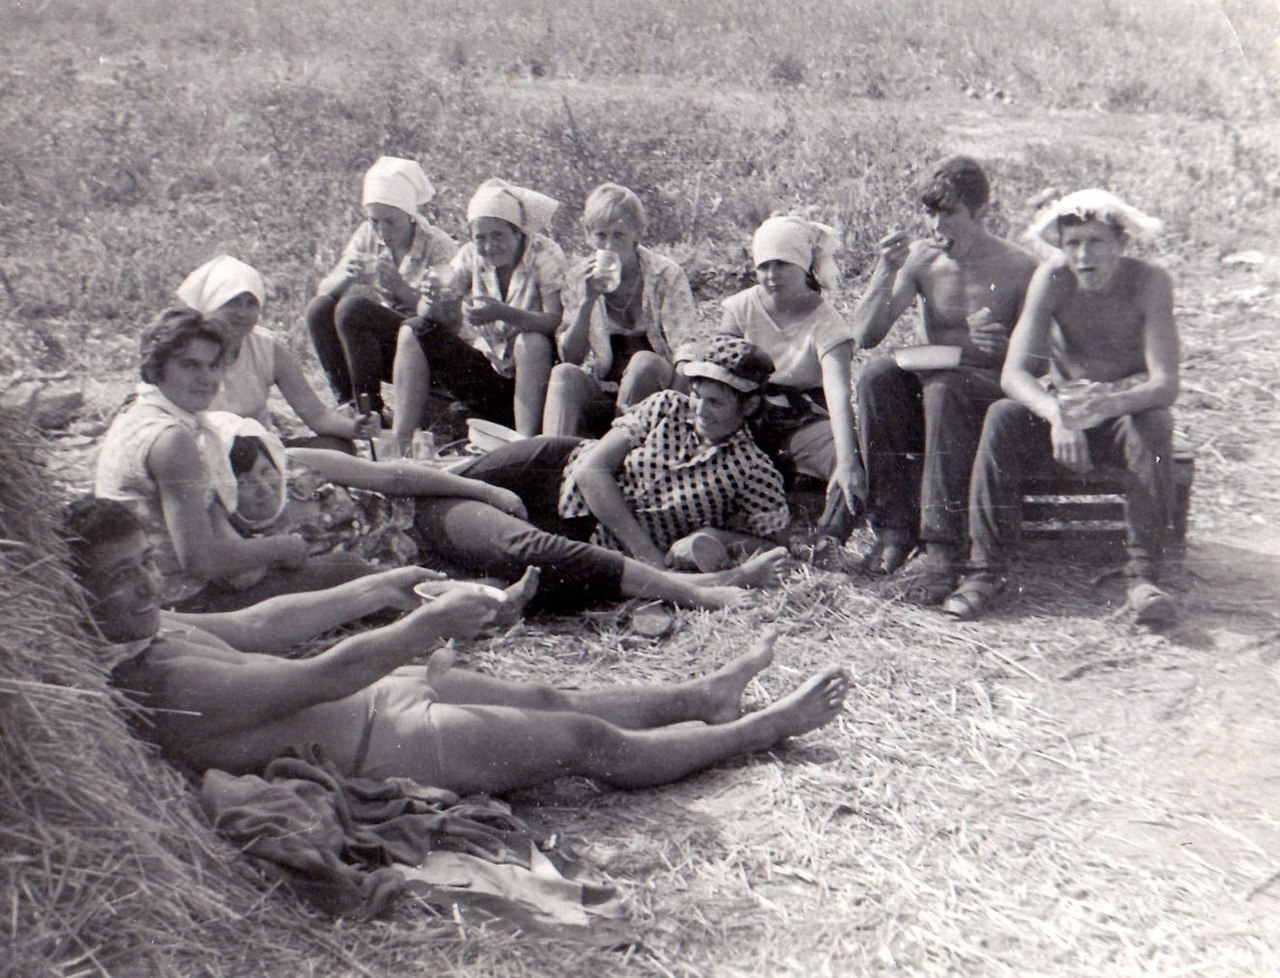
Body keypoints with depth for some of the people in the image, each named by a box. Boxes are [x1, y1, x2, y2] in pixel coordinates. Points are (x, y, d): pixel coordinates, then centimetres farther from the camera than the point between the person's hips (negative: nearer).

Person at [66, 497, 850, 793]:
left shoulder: (151, 634, 2)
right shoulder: (153, 681, -29)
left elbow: (262, 625, 14)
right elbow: (325, 676, -29)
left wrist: (373, 589, 16)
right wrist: (426, 625, -19)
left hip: (373, 703, 10)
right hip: (389, 749, -10)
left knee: (549, 699, 18)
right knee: (593, 741, 1)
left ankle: (702, 696, 39)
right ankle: (763, 728, 19)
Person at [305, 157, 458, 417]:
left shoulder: (439, 247, -12)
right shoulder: (367, 237, 4)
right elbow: (323, 288, 0)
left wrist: (401, 288, -33)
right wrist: (346, 279, -24)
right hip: (384, 342, 6)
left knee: (352, 308, -27)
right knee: (320, 307, -18)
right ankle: (346, 402, -12)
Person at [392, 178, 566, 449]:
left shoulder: (544, 254, -13)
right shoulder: (470, 255, 0)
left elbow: (557, 321, -27)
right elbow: (449, 320, -7)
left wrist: (503, 313, -41)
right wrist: (437, 304, -31)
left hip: (533, 376, -5)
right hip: (486, 373, 5)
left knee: (531, 339, -36)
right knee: (414, 332, -10)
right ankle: (401, 443, -14)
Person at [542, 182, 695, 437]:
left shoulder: (666, 275, -5)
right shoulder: (580, 278, 3)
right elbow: (569, 357, -3)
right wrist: (587, 300, -16)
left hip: (656, 387, -2)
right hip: (602, 389, 2)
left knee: (643, 361, -33)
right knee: (563, 373, -26)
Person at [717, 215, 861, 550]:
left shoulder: (826, 322, -14)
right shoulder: (741, 307, -1)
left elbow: (839, 395, -29)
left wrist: (846, 462, -44)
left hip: (806, 421, -2)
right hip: (753, 418, 3)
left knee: (855, 464, -32)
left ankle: (829, 541, -32)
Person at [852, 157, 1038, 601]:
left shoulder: (1019, 269, -3)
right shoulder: (920, 258, 5)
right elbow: (864, 336, -3)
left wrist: (1001, 347, -23)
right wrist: (886, 271, -15)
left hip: (990, 387, -3)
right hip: (927, 381, 4)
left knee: (945, 388, -36)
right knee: (878, 373, -27)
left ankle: (943, 544, -37)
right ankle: (893, 528, -26)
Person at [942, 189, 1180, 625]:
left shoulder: (1149, 282, -17)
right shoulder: (1052, 279, -14)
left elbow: (1166, 384, -24)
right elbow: (1013, 373, -21)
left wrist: (1108, 405, -45)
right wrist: (1055, 413, -41)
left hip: (1125, 412, -1)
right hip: (1060, 407, 1)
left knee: (1153, 425, -34)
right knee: (1001, 418, -27)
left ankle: (1144, 575, -28)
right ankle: (985, 569, -26)